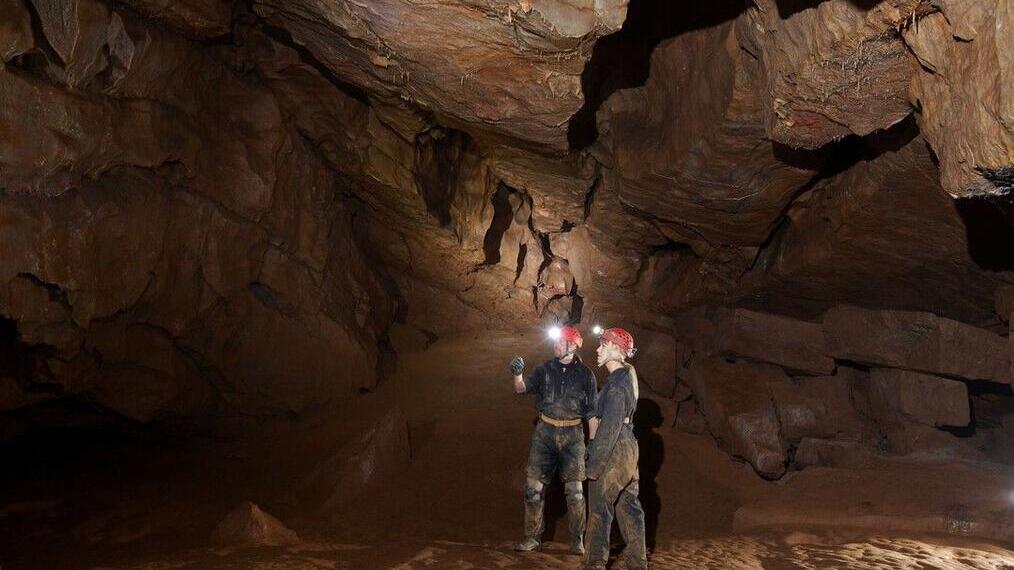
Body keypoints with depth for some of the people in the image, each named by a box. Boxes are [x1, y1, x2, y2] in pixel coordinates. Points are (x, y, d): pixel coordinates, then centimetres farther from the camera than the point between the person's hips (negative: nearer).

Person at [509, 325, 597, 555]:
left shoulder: (585, 375, 0)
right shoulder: (545, 369, 4)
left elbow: (592, 411, 5)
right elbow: (522, 388, -9)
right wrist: (517, 374, -31)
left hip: (572, 434, -2)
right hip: (545, 432, 2)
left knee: (574, 489, -1)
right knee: (533, 486, 0)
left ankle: (577, 539, 15)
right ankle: (533, 537, 11)